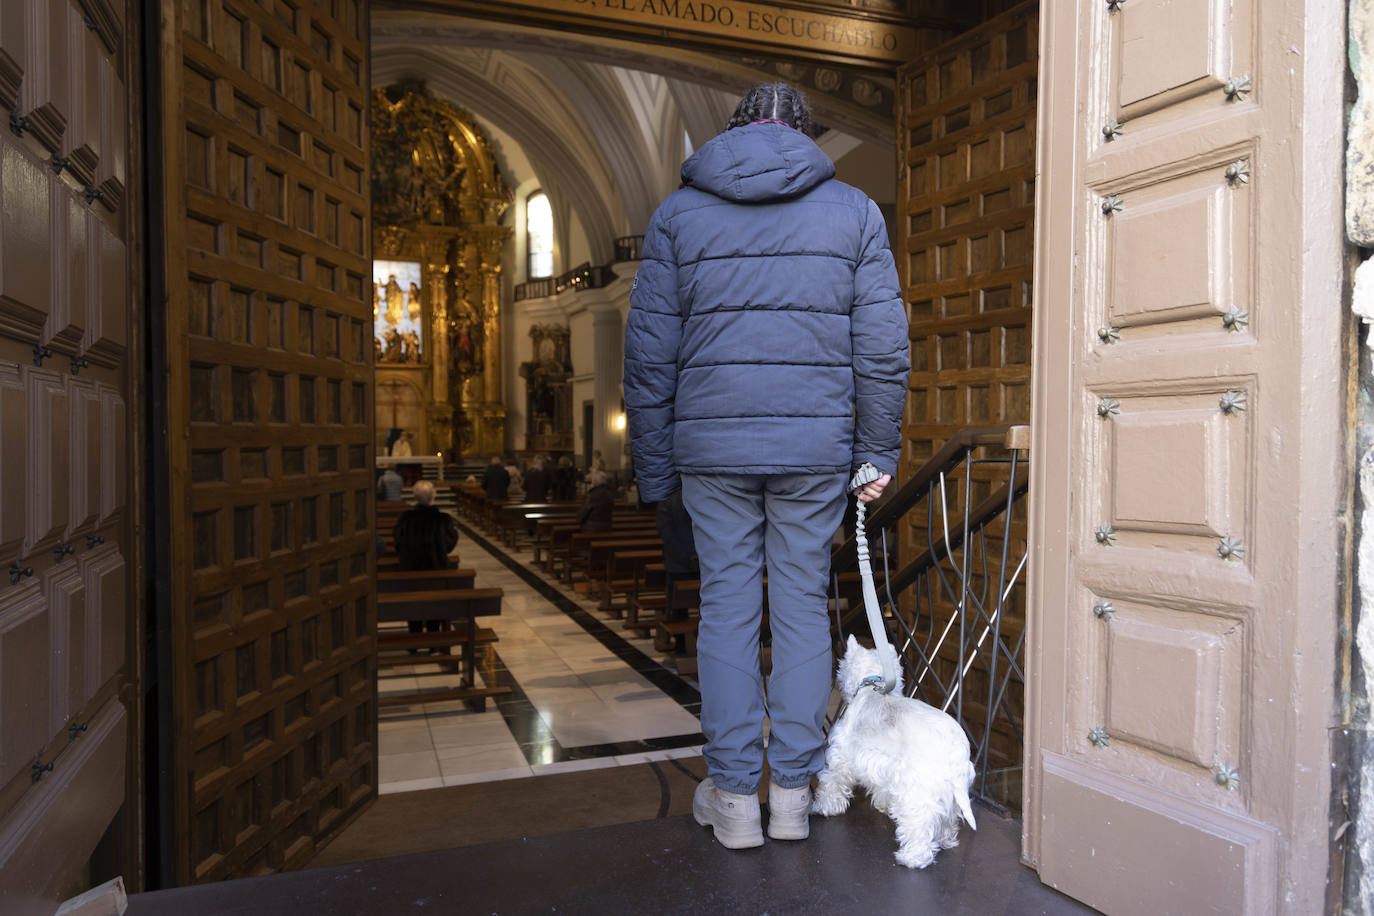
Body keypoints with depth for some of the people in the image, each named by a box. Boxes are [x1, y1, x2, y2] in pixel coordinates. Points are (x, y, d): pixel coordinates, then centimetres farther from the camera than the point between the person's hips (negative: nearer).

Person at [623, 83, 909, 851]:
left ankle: (734, 794, 17)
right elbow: (884, 348, 1)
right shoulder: (856, 212, 6)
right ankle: (793, 791, 20)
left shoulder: (678, 214, 6)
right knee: (804, 606, 10)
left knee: (727, 607, 9)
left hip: (713, 446, 0)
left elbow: (649, 355, 3)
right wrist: (879, 451, 9)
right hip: (817, 446, 1)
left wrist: (655, 469, 8)